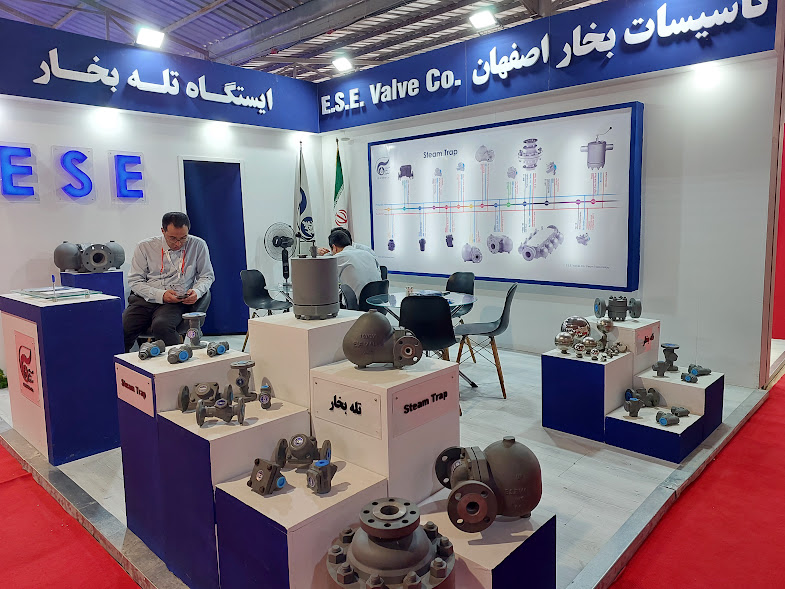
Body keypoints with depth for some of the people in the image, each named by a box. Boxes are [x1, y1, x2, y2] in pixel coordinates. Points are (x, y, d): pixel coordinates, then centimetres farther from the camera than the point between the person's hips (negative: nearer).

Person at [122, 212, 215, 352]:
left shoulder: (198, 245, 5)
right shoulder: (144, 247, 5)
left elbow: (207, 276, 15)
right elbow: (134, 281, 5)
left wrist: (196, 291, -8)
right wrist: (160, 295, -12)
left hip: (177, 303, -2)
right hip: (145, 300, 2)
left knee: (161, 326, -35)